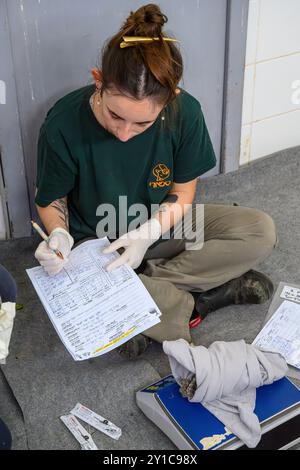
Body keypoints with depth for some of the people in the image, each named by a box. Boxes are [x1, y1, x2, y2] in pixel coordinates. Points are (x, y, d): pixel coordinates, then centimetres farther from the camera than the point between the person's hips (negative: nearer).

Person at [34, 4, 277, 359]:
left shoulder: (184, 112, -20)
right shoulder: (63, 126, -25)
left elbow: (182, 194, -8)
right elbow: (50, 198, -7)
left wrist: (146, 235, -25)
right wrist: (59, 234, -29)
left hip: (160, 226, 3)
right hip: (95, 241, -2)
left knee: (261, 230, -16)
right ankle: (197, 299, -15)